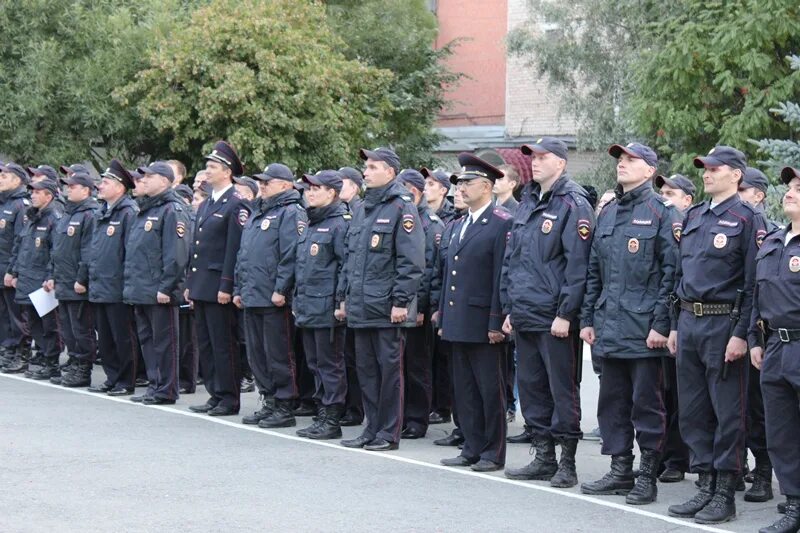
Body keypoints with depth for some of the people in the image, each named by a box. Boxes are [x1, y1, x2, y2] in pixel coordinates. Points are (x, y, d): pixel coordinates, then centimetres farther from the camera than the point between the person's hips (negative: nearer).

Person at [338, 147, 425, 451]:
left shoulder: (401, 209, -8)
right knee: (366, 369, 11)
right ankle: (372, 429, 18)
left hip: (387, 309, -8)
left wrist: (401, 302, -18)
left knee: (389, 369, -1)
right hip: (361, 308, 8)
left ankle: (389, 434, 4)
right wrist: (346, 298, 18)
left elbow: (411, 261, -14)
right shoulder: (362, 211, 17)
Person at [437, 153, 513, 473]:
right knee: (465, 391, 11)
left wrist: (497, 322, -17)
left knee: (491, 390, 0)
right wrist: (443, 318, 16)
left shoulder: (502, 224, -9)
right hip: (458, 323, 8)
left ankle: (493, 454, 6)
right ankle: (472, 449, 18)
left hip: (484, 324, -8)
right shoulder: (459, 226, 17)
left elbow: (502, 276, -14)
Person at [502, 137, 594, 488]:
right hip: (525, 317, 8)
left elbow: (578, 263, -15)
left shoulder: (572, 205, -9)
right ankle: (543, 458, 20)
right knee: (531, 388, 11)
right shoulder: (528, 206, 17)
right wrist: (509, 309, 16)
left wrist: (565, 314, -18)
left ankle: (567, 464, 5)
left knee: (563, 390, -2)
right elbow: (510, 261, 22)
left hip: (556, 319, -8)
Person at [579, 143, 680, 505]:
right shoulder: (608, 213, 14)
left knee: (646, 403, -1)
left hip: (644, 329, -7)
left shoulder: (662, 213, -5)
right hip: (609, 327, 7)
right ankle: (620, 471, 20)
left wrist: (661, 324, -15)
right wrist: (588, 318, 13)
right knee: (612, 401, 11)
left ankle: (647, 478, 6)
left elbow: (671, 271, -10)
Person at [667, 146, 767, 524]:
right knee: (692, 411, 10)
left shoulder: (747, 219, -7)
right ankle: (705, 486, 18)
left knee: (727, 412, -1)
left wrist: (742, 334, -17)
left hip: (723, 323, -7)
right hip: (689, 322, 7)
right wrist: (675, 325, 15)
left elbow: (754, 282, -12)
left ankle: (725, 495, 4)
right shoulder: (693, 217, 14)